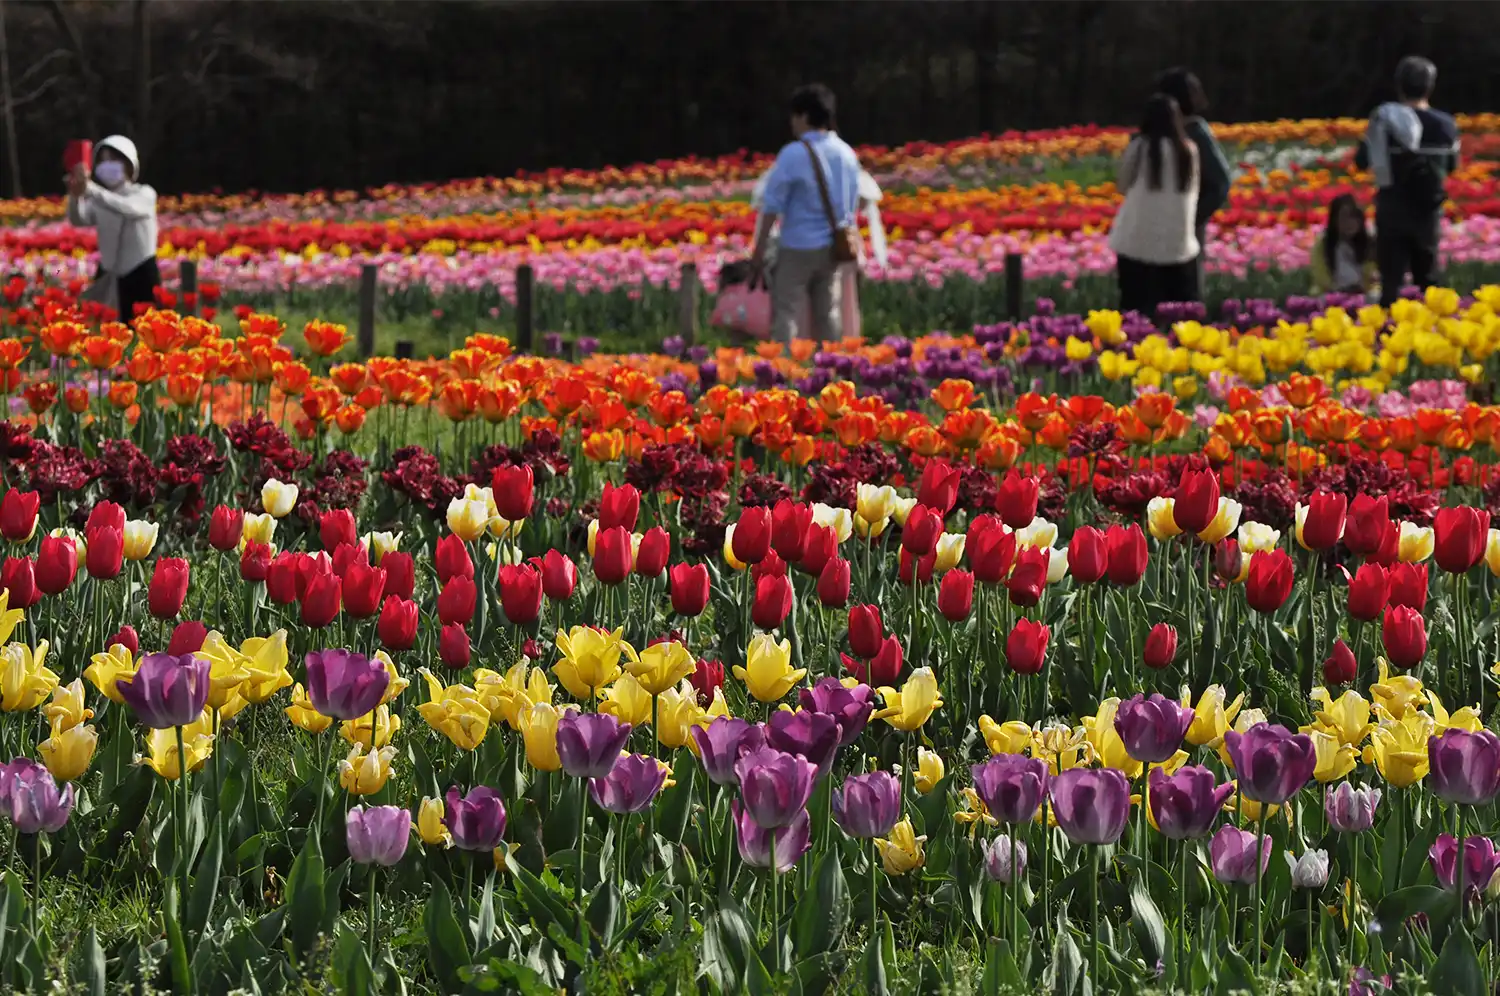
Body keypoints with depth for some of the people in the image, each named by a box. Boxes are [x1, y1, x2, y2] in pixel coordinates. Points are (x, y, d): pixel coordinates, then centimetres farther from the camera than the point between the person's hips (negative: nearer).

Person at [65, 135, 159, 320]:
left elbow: (127, 207, -30)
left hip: (142, 276, -4)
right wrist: (76, 195, -39)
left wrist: (91, 189, -45)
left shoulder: (145, 194, -6)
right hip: (109, 277, 4)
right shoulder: (98, 202, 5)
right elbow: (78, 220, -16)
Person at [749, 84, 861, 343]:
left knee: (784, 313, -4)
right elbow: (852, 207, 13)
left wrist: (758, 252, -8)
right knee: (826, 313, 11)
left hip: (798, 247, -6)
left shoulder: (793, 154, -14)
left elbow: (772, 206, -12)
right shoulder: (847, 154, 6)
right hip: (832, 247, 6)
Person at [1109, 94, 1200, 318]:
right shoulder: (1188, 150, 1)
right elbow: (1193, 191, 12)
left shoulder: (1138, 147, -7)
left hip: (1139, 240, -2)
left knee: (1137, 308, 1)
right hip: (1177, 242, 3)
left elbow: (1124, 185, 6)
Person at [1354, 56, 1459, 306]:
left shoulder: (1384, 120, -10)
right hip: (1428, 212, 2)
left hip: (1392, 211, -2)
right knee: (1426, 280, 16)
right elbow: (1452, 165, 11)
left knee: (1391, 282, -1)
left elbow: (1362, 162, -1)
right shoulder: (1446, 125, -5)